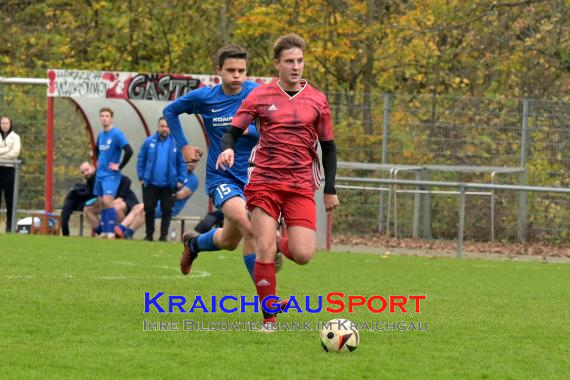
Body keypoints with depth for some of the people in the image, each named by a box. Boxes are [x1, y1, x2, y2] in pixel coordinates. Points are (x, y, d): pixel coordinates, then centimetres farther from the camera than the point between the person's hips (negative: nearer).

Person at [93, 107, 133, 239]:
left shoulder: (116, 134, -12)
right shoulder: (100, 135, 12)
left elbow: (129, 151, -20)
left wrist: (119, 166, -15)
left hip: (111, 175, -8)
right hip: (100, 174, 8)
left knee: (107, 201, -17)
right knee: (102, 203, 8)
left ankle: (111, 232, -16)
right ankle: (104, 232, 12)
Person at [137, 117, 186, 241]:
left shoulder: (176, 143, -1)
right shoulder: (149, 142, 0)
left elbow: (181, 163, 4)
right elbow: (141, 160, 5)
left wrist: (180, 180, -1)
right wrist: (141, 177, 0)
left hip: (168, 184, 0)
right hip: (151, 184, 0)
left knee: (166, 211, 3)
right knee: (149, 209, 5)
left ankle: (164, 235, 11)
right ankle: (149, 234, 15)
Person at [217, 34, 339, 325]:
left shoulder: (317, 100, 7)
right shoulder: (260, 96, 3)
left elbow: (328, 146, 14)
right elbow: (233, 131, 4)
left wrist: (330, 189, 10)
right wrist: (227, 149, -20)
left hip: (301, 187, 1)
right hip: (264, 182, -1)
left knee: (303, 255, -12)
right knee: (264, 251, -10)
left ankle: (282, 245, 26)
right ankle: (269, 318, 4)